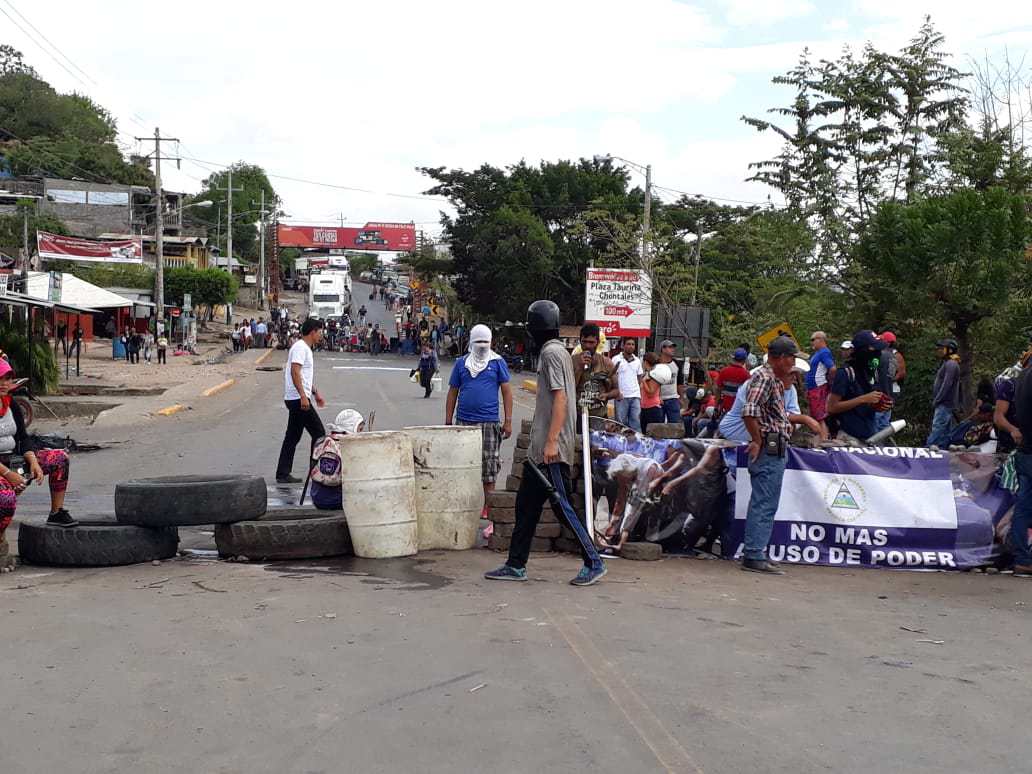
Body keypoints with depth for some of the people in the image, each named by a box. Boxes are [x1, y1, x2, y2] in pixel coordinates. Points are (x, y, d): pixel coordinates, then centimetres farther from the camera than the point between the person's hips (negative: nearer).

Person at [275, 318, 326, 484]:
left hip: (296, 400, 11)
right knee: (318, 433, -5)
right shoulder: (300, 347, -13)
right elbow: (295, 371, -23)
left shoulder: (306, 348, 20)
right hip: (299, 399, -11)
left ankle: (283, 474, 12)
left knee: (293, 437, 10)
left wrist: (315, 393, 34)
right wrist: (303, 396, -29)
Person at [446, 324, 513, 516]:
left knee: (489, 465, 0)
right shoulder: (461, 363, 9)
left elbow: (507, 391, 3)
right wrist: (448, 422, 7)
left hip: (489, 421, -2)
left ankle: (487, 507, 8)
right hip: (464, 421, 2)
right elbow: (453, 393, 12)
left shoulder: (498, 362, 4)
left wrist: (508, 421, -3)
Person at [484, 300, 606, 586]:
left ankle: (594, 563, 0)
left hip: (552, 449, -10)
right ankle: (516, 565, 17)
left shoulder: (552, 353, -13)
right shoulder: (557, 351, 17)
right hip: (540, 448, 10)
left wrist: (552, 441, -24)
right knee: (526, 504, 12)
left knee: (562, 506, -6)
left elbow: (560, 399, -20)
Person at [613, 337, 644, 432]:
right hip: (622, 396, -3)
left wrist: (640, 394, 6)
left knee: (636, 421, 1)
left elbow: (639, 377, 17)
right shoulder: (616, 359, -2)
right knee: (621, 422, 2)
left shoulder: (637, 361, 12)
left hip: (635, 396, 3)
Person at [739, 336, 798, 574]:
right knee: (763, 504, -9)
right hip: (769, 449, -11)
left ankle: (755, 553, 20)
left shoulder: (775, 380, 20)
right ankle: (754, 557, -8)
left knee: (765, 504, 14)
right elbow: (749, 412, -25)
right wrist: (758, 441, -19)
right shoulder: (764, 378, -13)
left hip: (777, 450, 11)